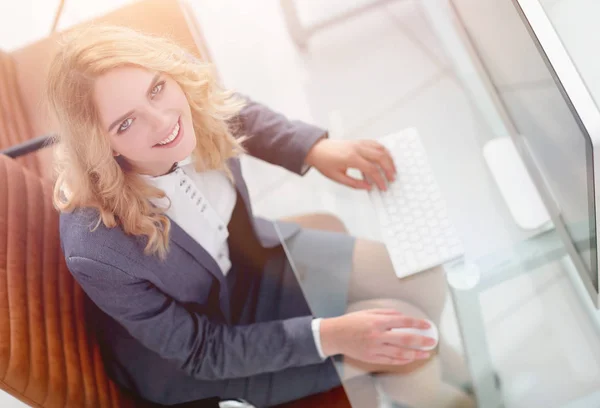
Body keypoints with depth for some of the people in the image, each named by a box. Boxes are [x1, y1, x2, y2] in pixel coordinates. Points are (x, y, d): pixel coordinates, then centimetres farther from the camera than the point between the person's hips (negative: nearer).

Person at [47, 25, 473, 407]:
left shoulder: (192, 96, -26)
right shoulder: (97, 252, -40)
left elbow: (238, 111, 3)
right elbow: (201, 352, -23)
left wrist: (316, 149, -9)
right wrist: (329, 335, -27)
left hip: (245, 252, 5)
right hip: (188, 361, -5)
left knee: (424, 283, 3)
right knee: (409, 340, -10)